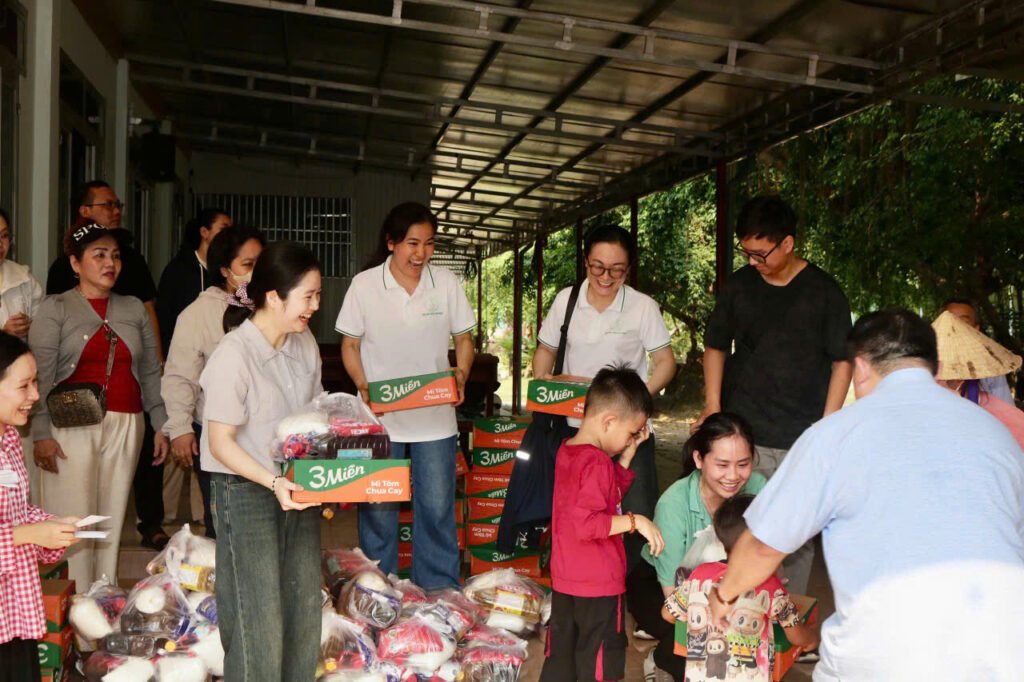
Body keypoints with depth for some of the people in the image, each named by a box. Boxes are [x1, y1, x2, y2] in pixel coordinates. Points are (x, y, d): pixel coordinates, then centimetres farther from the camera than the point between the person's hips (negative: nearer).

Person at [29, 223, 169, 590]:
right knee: (73, 520, -3)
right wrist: (41, 433, -14)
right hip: (71, 425, -3)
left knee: (112, 521, 5)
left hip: (125, 426, 3)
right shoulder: (55, 308, 3)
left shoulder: (134, 309, 13)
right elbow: (40, 375, -5)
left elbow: (150, 372, 13)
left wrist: (162, 425, 7)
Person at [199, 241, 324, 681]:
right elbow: (220, 443, -15)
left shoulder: (305, 344, 1)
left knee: (304, 606, 12)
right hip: (246, 491, -6)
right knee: (258, 615, 3)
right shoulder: (234, 355, -18)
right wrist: (273, 482, -26)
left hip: (298, 487, 6)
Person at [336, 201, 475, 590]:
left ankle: (440, 594, 22)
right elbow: (350, 344, 2)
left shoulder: (446, 283, 1)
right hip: (379, 417, -1)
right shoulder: (364, 285, -3)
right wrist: (363, 387, -14)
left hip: (435, 417, 1)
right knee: (378, 510, 8)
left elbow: (463, 339, 8)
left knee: (437, 509, 6)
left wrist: (461, 376, -10)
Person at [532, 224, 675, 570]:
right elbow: (545, 350, 12)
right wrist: (541, 379, -9)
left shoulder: (643, 306, -5)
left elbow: (665, 361, -1)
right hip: (575, 423, 3)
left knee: (640, 514, -4)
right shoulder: (565, 300, 2)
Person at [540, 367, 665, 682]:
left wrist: (629, 452, 7)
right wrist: (634, 521, -27)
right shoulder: (597, 462, -23)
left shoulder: (567, 450, 5)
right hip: (598, 584, -9)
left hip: (563, 580, 9)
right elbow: (586, 523, -30)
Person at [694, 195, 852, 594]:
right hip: (741, 435, 2)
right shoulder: (738, 286, 5)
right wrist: (712, 408, 4)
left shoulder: (823, 292, -1)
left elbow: (841, 362, 2)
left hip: (803, 442, -1)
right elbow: (715, 347, 14)